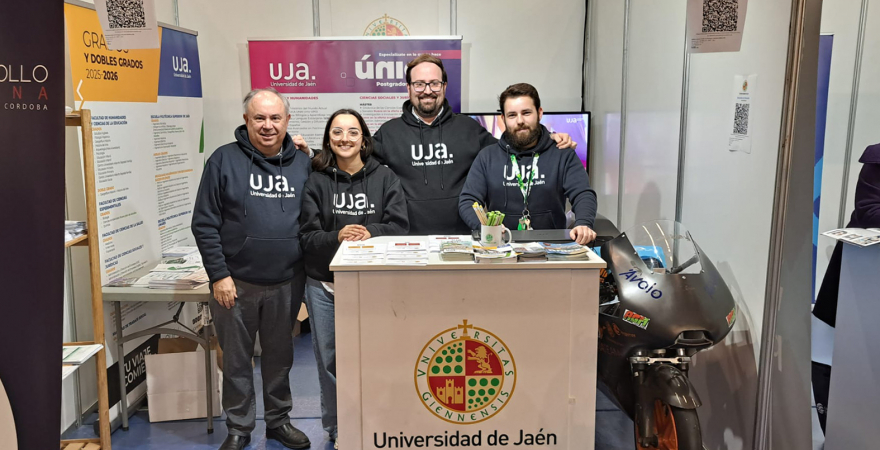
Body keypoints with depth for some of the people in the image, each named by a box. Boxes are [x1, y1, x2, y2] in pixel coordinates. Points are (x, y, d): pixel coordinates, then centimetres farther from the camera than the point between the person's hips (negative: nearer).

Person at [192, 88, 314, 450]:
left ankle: (279, 420, 34)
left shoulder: (302, 162, 4)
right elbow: (205, 224, -7)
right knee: (236, 358, 11)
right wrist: (219, 274, -10)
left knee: (280, 355, 16)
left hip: (286, 283, 2)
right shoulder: (224, 160, -5)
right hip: (236, 282, -2)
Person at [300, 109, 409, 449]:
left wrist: (369, 233, -22)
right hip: (323, 284, 1)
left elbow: (398, 226, -4)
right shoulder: (316, 182, 2)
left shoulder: (385, 178, 3)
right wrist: (337, 237, -22)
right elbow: (307, 236, -3)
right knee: (329, 359, 9)